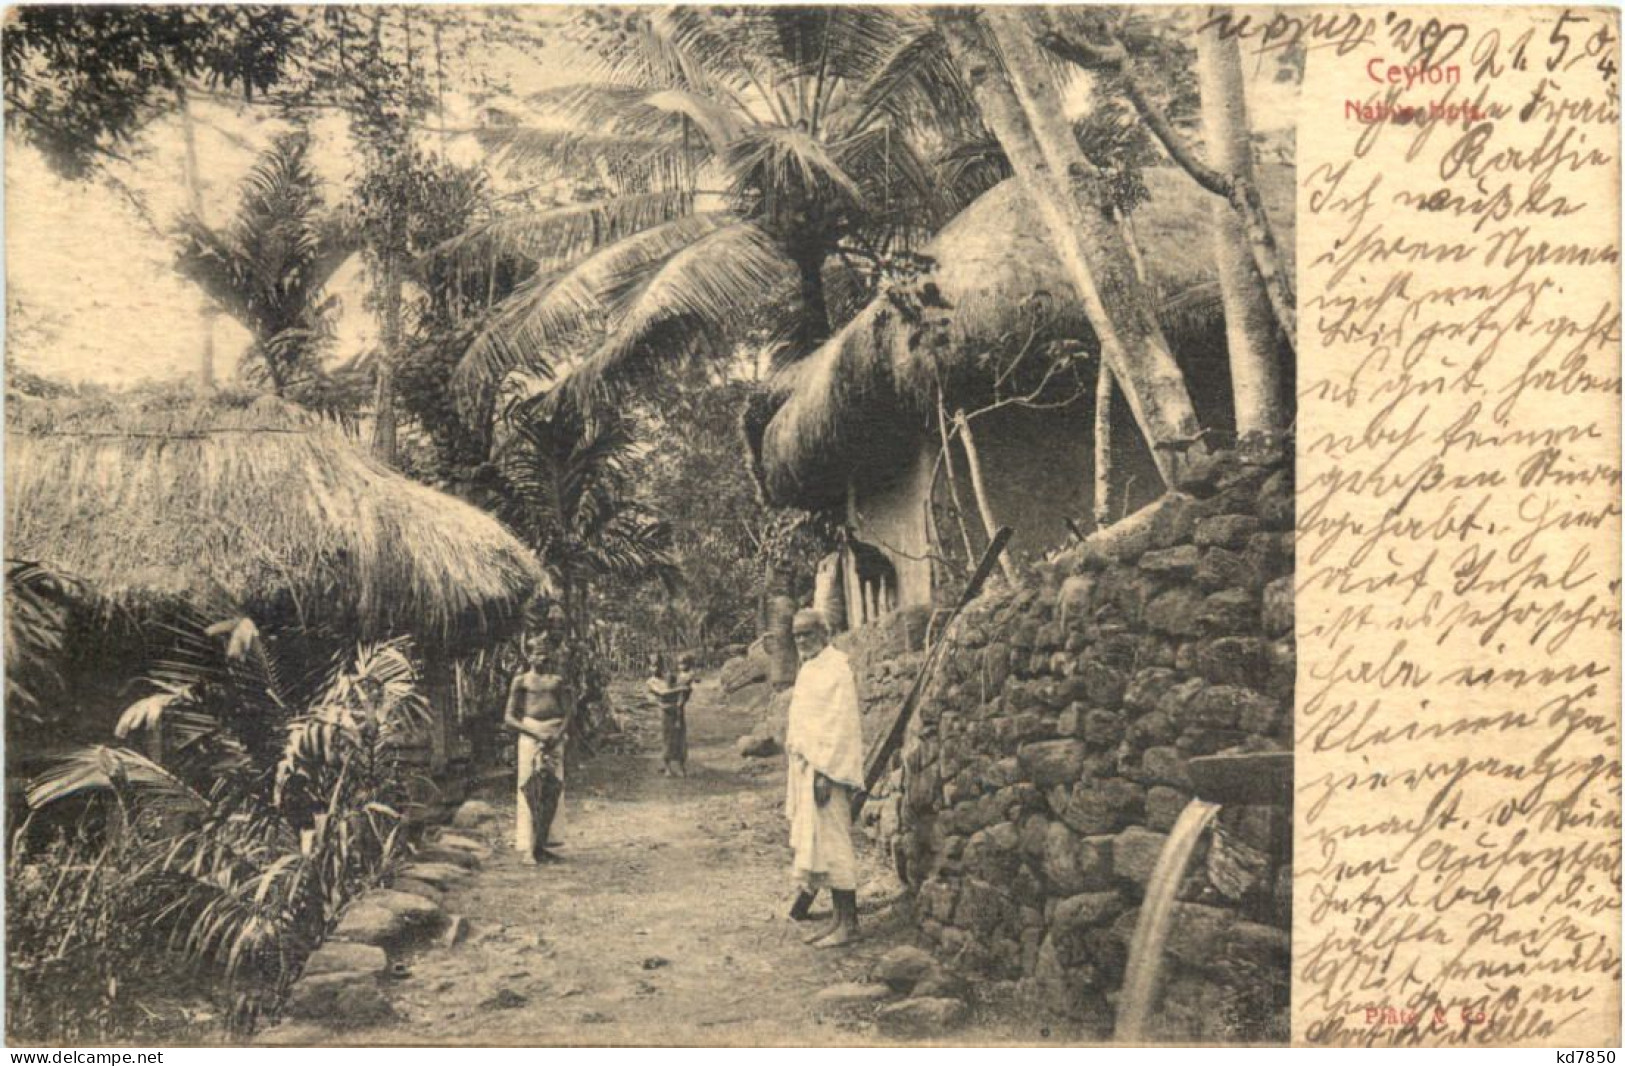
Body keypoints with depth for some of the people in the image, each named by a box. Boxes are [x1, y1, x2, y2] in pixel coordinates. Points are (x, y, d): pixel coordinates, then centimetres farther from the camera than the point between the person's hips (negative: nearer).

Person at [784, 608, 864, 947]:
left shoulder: (835, 669, -14)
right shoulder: (808, 668, 14)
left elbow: (840, 723, -20)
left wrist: (824, 772, -22)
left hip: (825, 766, -9)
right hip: (804, 764, 9)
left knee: (829, 840, -6)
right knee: (809, 839, 14)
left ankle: (847, 921, -1)